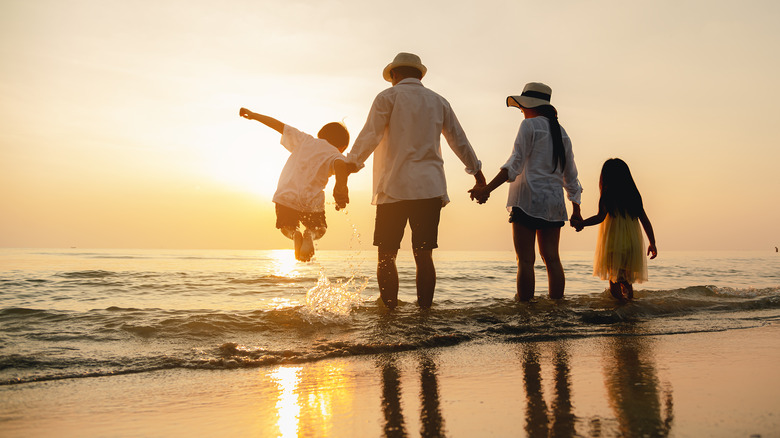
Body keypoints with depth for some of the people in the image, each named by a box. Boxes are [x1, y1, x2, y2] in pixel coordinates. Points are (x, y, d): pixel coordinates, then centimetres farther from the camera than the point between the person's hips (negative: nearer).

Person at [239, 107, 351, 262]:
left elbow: (279, 125, 18)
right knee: (319, 229, 26)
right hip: (312, 202, -2)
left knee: (287, 226, 29)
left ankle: (294, 233, -9)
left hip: (286, 197, 2)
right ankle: (310, 235, -12)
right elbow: (340, 165, -20)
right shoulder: (335, 155, 5)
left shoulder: (305, 140, 15)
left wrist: (253, 115, 27)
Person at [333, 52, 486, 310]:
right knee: (423, 255, 4)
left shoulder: (388, 97, 5)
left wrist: (344, 176, -13)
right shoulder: (438, 102, 17)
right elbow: (460, 141, 24)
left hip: (394, 187, -3)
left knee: (386, 256, 1)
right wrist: (478, 174, 36)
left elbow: (368, 137, -8)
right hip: (430, 188, 4)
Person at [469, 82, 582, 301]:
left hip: (528, 200, -6)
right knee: (552, 259, 7)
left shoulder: (529, 125, -2)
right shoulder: (561, 132, 17)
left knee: (525, 260, -6)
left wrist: (487, 189, -22)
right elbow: (570, 176, 18)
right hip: (554, 202, 7)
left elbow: (515, 164, -15)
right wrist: (576, 210, 24)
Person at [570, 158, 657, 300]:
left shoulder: (608, 194, -5)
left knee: (615, 285, -3)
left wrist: (581, 223, -13)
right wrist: (652, 243, 18)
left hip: (614, 244, -6)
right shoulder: (634, 194, 11)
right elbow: (645, 221, 12)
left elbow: (600, 217, -16)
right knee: (627, 282, 16)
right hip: (633, 245, 6)